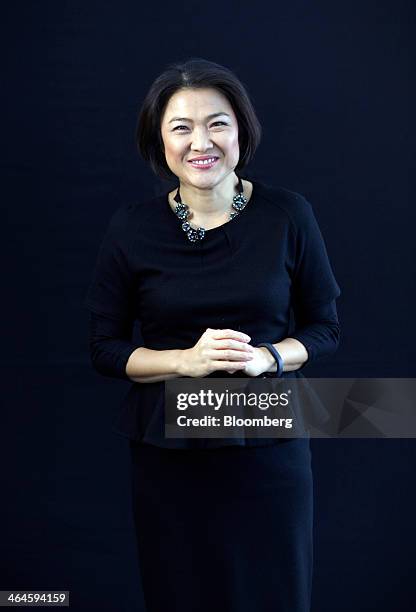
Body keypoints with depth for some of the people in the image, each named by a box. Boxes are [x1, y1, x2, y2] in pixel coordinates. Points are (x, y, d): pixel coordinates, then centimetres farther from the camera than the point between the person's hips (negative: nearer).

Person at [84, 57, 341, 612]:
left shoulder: (288, 215, -5)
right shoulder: (132, 227, -4)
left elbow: (325, 327, 3)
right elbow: (104, 347, 0)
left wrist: (266, 357, -17)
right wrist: (187, 361, -17)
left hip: (269, 444, 0)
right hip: (167, 454, 0)